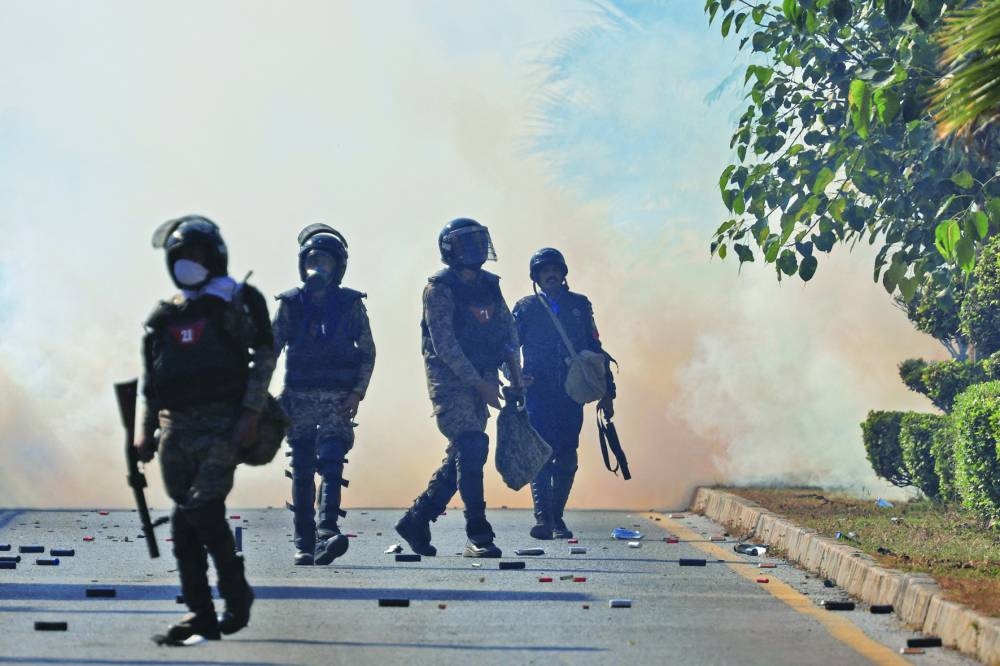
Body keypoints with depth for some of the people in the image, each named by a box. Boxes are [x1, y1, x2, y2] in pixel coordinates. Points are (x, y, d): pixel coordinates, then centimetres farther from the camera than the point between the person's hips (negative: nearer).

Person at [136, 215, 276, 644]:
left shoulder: (235, 303, 1)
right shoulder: (167, 316, 17)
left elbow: (263, 356, -3)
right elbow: (153, 379, 20)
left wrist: (250, 414, -11)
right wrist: (146, 430, 13)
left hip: (221, 425, -6)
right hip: (176, 428, 6)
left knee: (203, 509, -16)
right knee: (184, 520, 1)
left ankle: (236, 592, 4)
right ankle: (200, 614, 6)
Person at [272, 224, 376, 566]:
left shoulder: (351, 304, 3)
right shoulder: (290, 304, 4)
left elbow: (367, 351, 5)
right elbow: (269, 351, 7)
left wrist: (358, 392, -5)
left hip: (339, 400, -1)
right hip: (300, 399, 1)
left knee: (331, 464, -16)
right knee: (302, 471, 4)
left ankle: (327, 534, -27)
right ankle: (304, 544, 11)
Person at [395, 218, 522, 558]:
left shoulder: (490, 286, 13)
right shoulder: (439, 288, -8)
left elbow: (509, 329, 17)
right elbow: (444, 344, -15)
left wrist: (513, 372, 1)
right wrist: (480, 384, -18)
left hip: (481, 380, 7)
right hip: (450, 380, -7)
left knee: (462, 457, 8)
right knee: (472, 447, -18)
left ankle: (416, 520, 22)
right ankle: (478, 535, -17)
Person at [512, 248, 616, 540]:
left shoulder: (580, 305, 13)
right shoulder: (525, 308, 9)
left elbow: (596, 350, 15)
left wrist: (607, 392, 11)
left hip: (572, 395, 2)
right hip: (538, 394, -2)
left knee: (566, 459, 1)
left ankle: (557, 518, 10)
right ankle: (542, 518, -17)